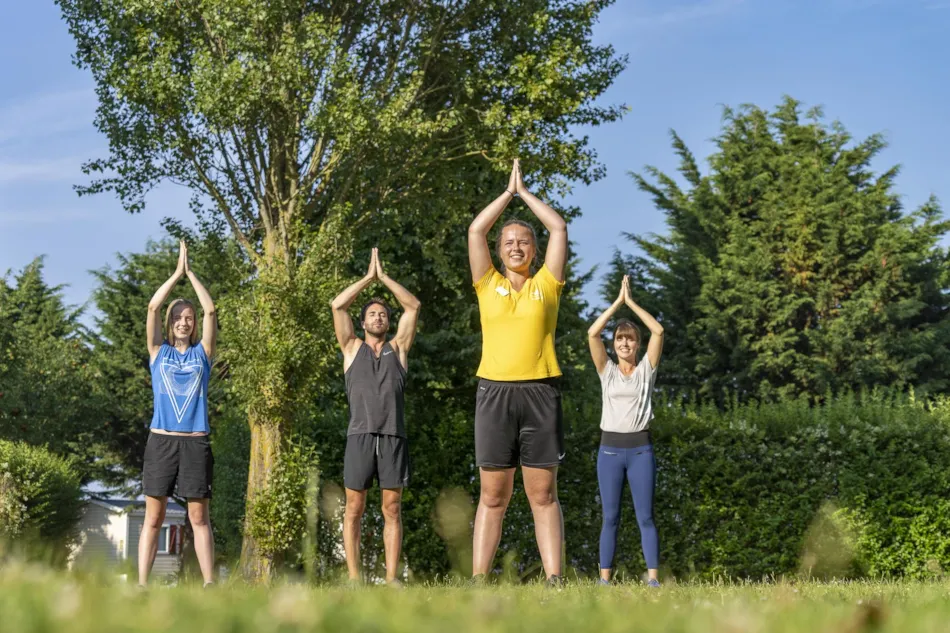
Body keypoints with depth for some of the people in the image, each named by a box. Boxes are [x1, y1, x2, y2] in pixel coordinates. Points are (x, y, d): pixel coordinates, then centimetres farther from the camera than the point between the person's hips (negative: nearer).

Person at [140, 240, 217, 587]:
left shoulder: (202, 352, 10)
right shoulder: (159, 351, 9)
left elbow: (211, 310, 1)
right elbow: (153, 307, -1)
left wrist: (191, 274, 5)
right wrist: (177, 272, 0)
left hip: (195, 441, 0)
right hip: (161, 439, 0)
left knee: (199, 516, 2)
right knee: (153, 516, 0)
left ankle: (209, 582, 1)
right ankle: (142, 584, -1)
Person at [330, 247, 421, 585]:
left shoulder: (397, 348, 17)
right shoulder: (353, 348, 15)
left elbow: (414, 306, 11)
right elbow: (338, 306, 6)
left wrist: (385, 277, 11)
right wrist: (368, 277, 9)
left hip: (394, 436, 1)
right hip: (360, 434, -1)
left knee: (392, 509, 0)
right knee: (354, 509, -2)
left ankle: (391, 578, 0)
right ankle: (354, 578, 0)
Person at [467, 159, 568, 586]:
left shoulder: (546, 285, 11)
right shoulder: (488, 286, 12)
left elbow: (558, 229, 8)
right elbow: (475, 231, 8)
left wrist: (526, 192, 18)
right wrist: (508, 192, 17)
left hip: (540, 391, 0)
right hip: (494, 391, 0)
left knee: (543, 494, 1)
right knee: (492, 495, 3)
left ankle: (554, 579, 0)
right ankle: (478, 580, 2)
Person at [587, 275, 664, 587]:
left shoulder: (646, 369, 7)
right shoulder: (607, 371, 8)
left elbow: (658, 331, -4)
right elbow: (592, 334, -4)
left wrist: (632, 302, -3)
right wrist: (617, 301, -4)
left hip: (640, 448, -1)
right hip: (610, 448, 1)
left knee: (645, 517, -2)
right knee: (610, 518, 2)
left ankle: (653, 578, -3)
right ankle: (605, 579, 2)